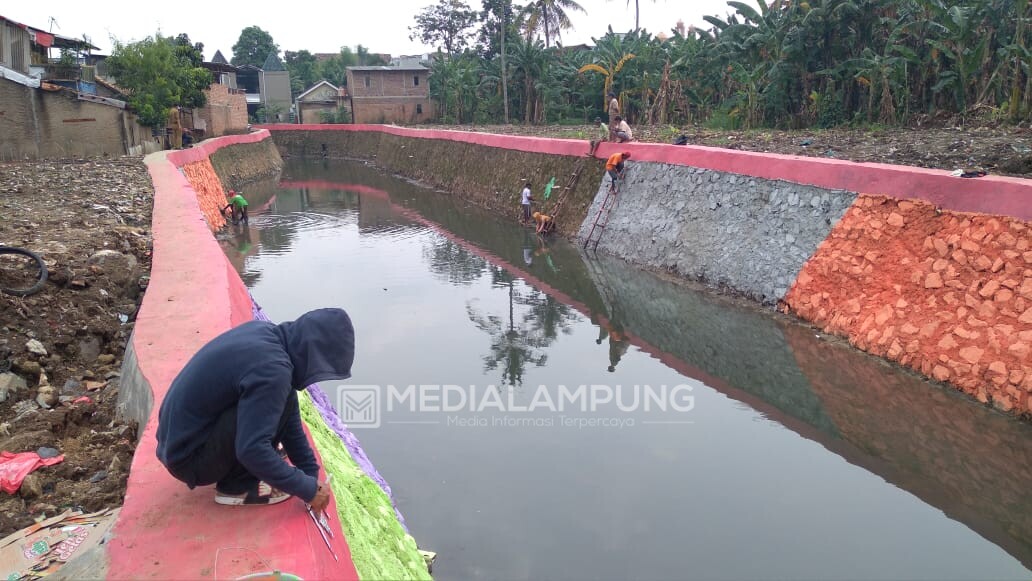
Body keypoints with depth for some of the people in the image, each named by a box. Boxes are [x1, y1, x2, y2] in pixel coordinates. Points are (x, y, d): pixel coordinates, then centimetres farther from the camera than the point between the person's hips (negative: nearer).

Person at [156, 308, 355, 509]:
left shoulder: (266, 333, -2)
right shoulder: (271, 368, -28)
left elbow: (289, 417, 5)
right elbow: (251, 451, -31)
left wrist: (311, 472, 6)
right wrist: (308, 489, -20)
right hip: (189, 457, -9)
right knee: (280, 398, -20)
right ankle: (237, 486, -6)